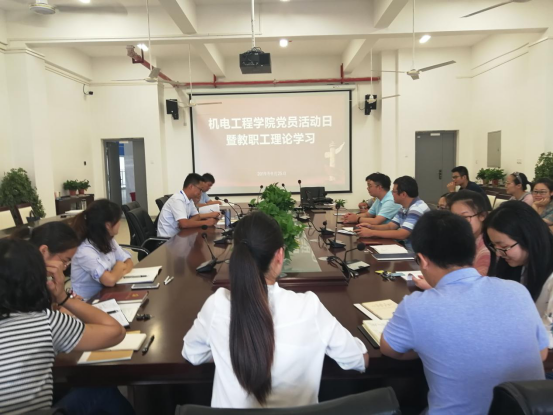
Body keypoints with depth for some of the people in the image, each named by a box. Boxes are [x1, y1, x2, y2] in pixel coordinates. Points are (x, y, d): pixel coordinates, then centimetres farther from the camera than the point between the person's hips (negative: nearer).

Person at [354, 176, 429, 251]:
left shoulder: (418, 208, -21)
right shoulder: (404, 208, 9)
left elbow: (402, 234, -27)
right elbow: (390, 226, 11)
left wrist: (371, 233, -25)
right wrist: (371, 227, -8)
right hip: (406, 247, 8)